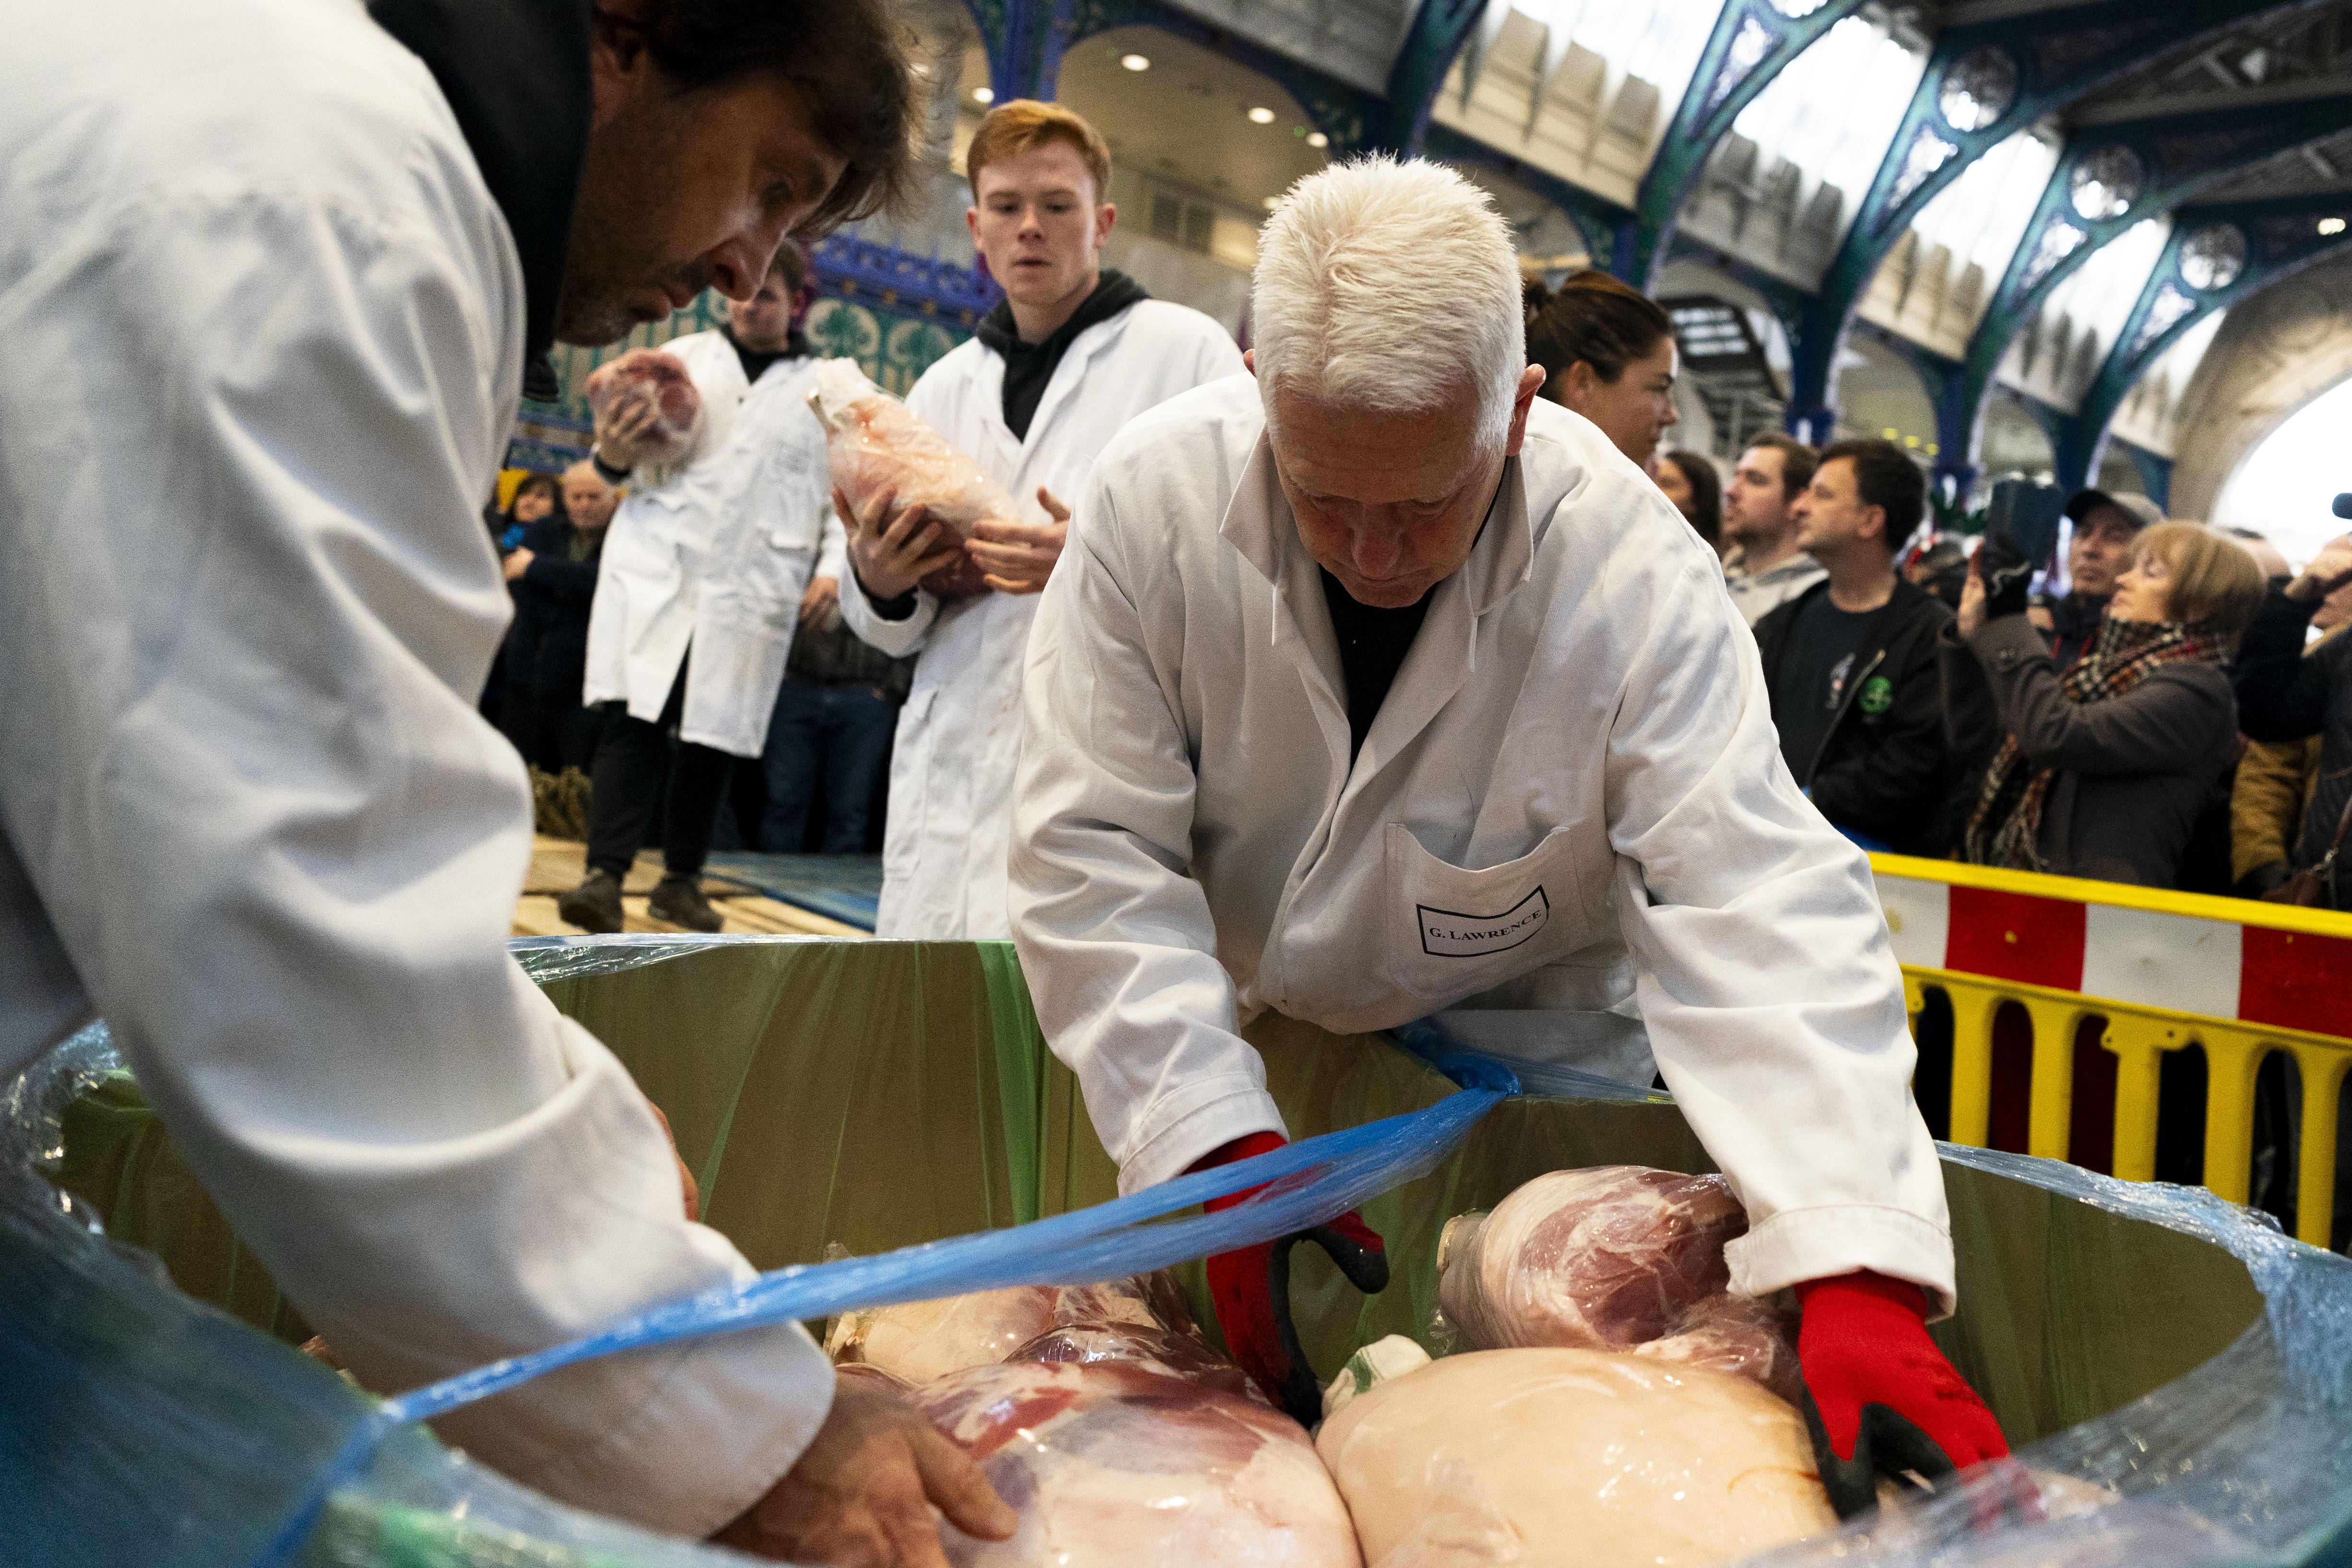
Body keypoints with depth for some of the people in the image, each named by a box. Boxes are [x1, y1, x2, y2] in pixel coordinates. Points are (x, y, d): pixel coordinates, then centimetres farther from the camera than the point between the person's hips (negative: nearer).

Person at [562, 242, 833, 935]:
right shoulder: (683, 356, 13)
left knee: (713, 736, 4)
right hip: (656, 566, 0)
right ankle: (605, 876, -12)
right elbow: (630, 451, 15)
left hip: (750, 586, 0)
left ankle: (681, 881, 17)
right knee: (634, 720, -11)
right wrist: (612, 454, -9)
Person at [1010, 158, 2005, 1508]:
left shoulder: (1639, 573, -26)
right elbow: (1096, 851, -21)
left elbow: (1758, 909, -31)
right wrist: (1222, 1144, -31)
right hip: (1227, 1051, 2)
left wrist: (1860, 1279, -43)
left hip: (1525, 1065, -1)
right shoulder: (1157, 499, -23)